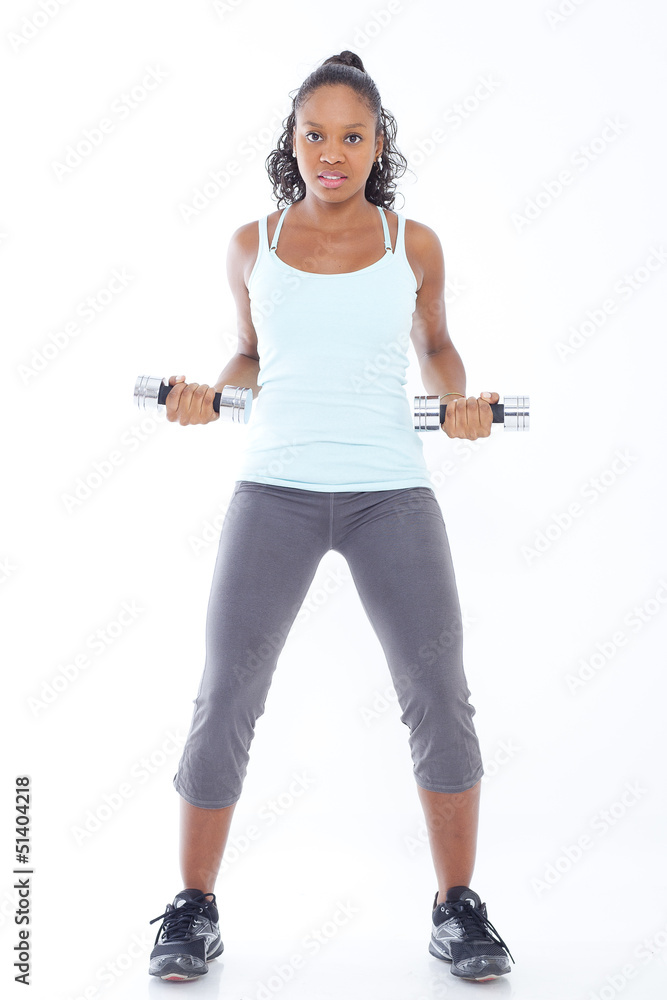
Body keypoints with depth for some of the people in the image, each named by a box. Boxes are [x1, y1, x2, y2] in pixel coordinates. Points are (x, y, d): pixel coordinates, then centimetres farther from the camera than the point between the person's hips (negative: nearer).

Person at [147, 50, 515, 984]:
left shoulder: (414, 243, 6)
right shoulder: (253, 244, 7)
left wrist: (463, 401, 0)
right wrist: (209, 395, -1)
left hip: (391, 491, 0)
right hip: (274, 488, 0)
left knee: (439, 695, -4)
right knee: (225, 699, -4)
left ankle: (458, 908, 16)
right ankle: (194, 908, 15)